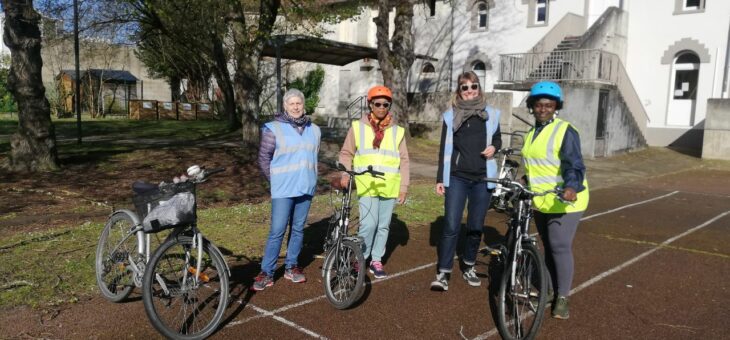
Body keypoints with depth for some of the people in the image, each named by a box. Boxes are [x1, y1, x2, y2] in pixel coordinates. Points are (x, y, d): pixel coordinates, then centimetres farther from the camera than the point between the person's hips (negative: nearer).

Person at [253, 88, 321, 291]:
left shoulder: (314, 130, 8)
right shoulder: (273, 129, -6)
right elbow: (264, 158, -2)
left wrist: (310, 179, 15)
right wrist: (277, 180, 1)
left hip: (305, 189, 5)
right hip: (283, 191, -4)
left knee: (298, 229, 11)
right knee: (277, 232, -5)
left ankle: (291, 267, 24)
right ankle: (266, 273, 4)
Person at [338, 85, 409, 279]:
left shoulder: (397, 131, 6)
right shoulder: (358, 127, 3)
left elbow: (403, 160, 8)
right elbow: (347, 153, 9)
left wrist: (404, 187, 4)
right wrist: (345, 173, -7)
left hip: (389, 187, 2)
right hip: (366, 186, -2)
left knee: (383, 225, 10)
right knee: (369, 224, -10)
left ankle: (376, 261, 24)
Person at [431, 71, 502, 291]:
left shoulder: (490, 114, 6)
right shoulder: (451, 116, 4)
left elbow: (497, 139, 18)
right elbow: (444, 149, 5)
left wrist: (494, 147, -7)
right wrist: (440, 179, 2)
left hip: (482, 178, 2)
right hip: (457, 177, -1)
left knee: (476, 226, 9)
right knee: (451, 226, -7)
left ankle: (468, 268, 25)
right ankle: (443, 273, -1)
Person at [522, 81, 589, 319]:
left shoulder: (565, 131, -11)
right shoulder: (532, 134, 15)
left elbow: (574, 165, -21)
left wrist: (571, 186, -38)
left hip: (564, 200, -7)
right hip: (540, 201, 7)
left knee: (560, 247, -7)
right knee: (548, 247, 14)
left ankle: (562, 298, 6)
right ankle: (550, 290, 25)